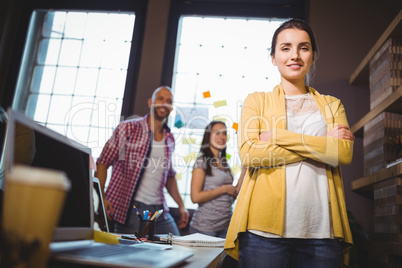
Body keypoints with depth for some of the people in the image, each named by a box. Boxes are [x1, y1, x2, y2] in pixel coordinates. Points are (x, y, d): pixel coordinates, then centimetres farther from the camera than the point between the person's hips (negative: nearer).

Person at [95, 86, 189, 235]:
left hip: (159, 210, 5)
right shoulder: (128, 128, -3)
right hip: (129, 209, -5)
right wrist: (101, 198, -16)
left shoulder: (170, 138, 12)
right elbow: (103, 163, -4)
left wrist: (181, 205, 16)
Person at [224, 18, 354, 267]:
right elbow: (248, 153, -8)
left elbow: (345, 153, -2)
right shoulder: (257, 101, 11)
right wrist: (323, 144, -6)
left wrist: (278, 136, -9)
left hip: (322, 230, 2)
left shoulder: (332, 105, 16)